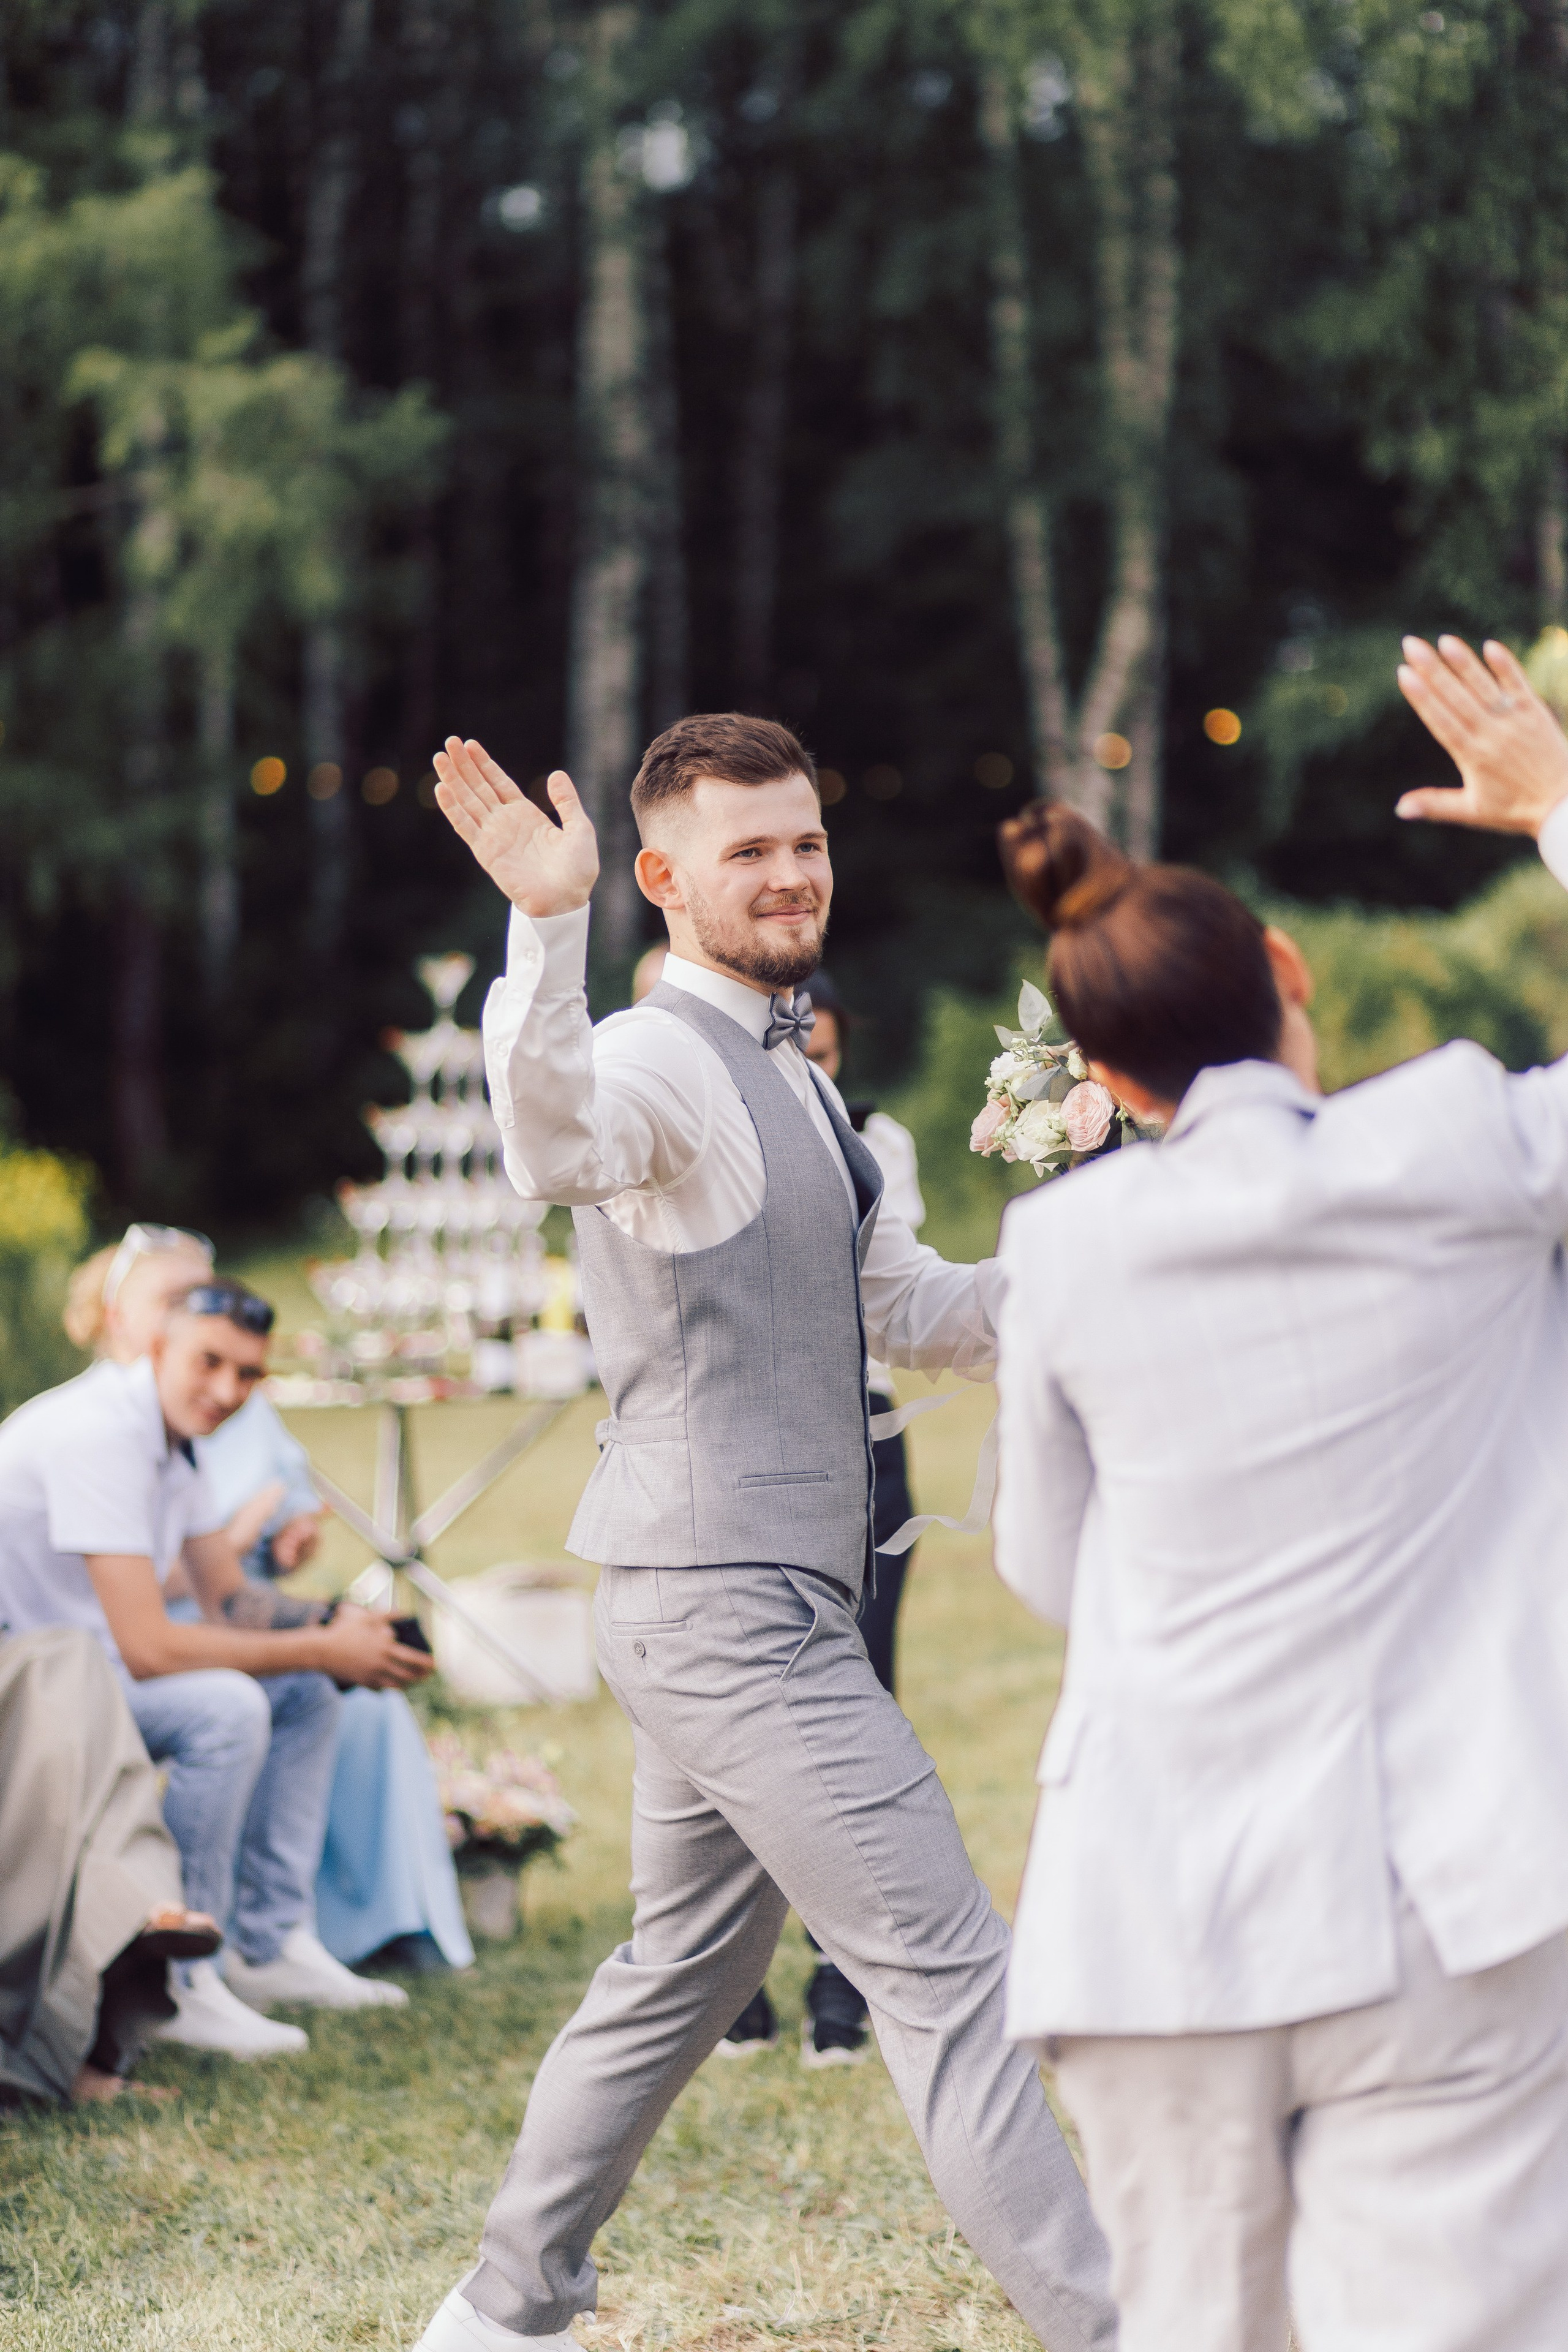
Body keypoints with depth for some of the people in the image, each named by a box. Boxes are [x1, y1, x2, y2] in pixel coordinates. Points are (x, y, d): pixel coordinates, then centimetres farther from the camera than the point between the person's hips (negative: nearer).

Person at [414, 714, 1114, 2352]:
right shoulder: (661, 1059, -12)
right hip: (727, 1603, -10)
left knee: (685, 1974, 19)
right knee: (943, 1967, -10)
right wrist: (547, 926, -54)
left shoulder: (783, 1079, 20)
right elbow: (555, 1141, -38)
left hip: (760, 1602, 10)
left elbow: (914, 1309, 25)